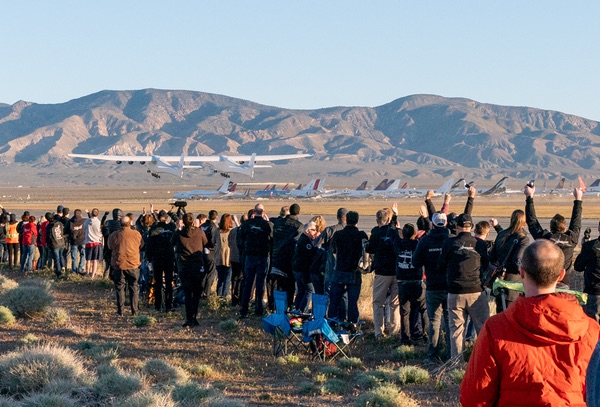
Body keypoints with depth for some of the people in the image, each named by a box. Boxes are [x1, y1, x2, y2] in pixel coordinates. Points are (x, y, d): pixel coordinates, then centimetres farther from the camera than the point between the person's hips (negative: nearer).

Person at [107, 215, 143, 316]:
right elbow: (141, 246, 9)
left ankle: (120, 311, 7)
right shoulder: (136, 234, -6)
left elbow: (110, 247, 9)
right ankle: (134, 311, 8)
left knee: (119, 288, 8)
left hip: (118, 265, 0)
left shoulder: (114, 235, -6)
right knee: (134, 287, 10)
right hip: (133, 265, 0)